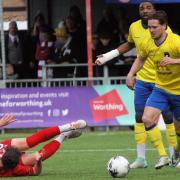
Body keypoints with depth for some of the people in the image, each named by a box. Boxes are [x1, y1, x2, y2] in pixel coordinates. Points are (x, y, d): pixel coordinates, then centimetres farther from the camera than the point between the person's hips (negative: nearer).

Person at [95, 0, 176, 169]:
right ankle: (141, 158, 5)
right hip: (142, 80, 4)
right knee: (140, 117, 1)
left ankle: (173, 155, 11)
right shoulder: (134, 27, 3)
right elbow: (129, 44, 23)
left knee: (168, 117, 0)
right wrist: (108, 55, 20)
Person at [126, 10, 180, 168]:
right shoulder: (148, 44, -5)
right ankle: (162, 155, -12)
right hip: (161, 88, 4)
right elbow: (141, 59, 17)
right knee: (147, 119, -18)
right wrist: (131, 74, 6)